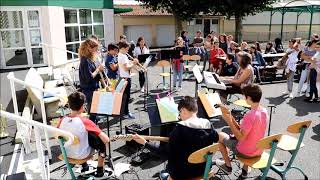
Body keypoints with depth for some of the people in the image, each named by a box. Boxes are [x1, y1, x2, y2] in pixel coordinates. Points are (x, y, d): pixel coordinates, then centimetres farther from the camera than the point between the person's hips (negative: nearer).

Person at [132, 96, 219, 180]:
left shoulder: (180, 128, -25)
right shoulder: (208, 125, -10)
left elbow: (166, 152, -21)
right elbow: (216, 138, 11)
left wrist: (145, 143, -14)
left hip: (183, 173, -5)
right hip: (203, 169, 5)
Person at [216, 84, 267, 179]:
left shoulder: (249, 115, -30)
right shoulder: (264, 111, -4)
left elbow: (240, 137, -26)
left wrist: (229, 121, -25)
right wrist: (230, 116, -5)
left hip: (245, 152, -7)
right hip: (259, 151, 7)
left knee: (220, 135, 10)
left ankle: (228, 166, 23)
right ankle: (245, 170, 33)